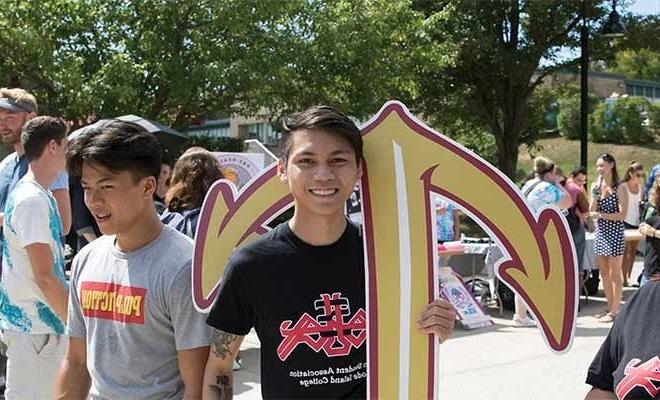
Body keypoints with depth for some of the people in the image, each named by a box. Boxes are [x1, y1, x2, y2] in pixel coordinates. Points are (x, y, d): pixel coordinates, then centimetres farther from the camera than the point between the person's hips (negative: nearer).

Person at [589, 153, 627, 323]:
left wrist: (601, 214, -18)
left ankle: (614, 311, 5)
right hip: (600, 233, 6)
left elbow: (622, 215, -13)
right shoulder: (598, 186, 8)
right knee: (604, 274, 12)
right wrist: (595, 194, -10)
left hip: (614, 233, -6)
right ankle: (610, 307, 23)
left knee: (615, 274, 0)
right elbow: (591, 211, 2)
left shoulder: (620, 188, -8)